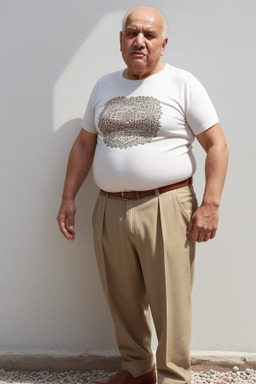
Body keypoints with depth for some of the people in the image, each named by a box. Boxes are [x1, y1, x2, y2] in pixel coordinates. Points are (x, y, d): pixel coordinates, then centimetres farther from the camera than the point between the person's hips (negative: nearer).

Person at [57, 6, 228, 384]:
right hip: (110, 210, 5)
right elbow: (84, 145, 19)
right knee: (123, 302, 14)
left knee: (169, 305, 0)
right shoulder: (104, 86, 14)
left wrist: (210, 204, -13)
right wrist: (68, 197, 13)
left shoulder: (182, 84, -1)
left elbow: (216, 145, -4)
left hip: (166, 208, -4)